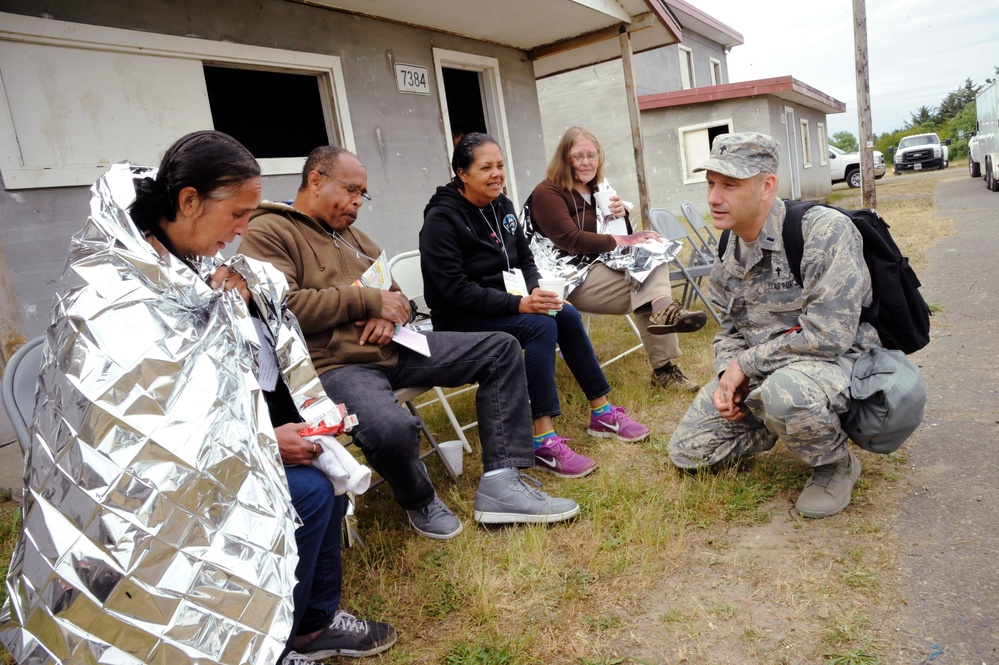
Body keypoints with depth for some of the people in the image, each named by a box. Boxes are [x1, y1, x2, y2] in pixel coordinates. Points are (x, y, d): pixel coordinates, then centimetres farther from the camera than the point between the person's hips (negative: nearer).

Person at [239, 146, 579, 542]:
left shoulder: (349, 233, 22)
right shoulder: (268, 233, -3)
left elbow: (393, 291, 24)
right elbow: (282, 304, -20)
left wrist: (390, 314, -2)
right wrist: (368, 300, -13)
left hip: (391, 347, 9)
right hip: (334, 365, -8)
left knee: (501, 348, 2)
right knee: (393, 428, -40)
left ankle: (500, 484, -5)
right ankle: (419, 501, -3)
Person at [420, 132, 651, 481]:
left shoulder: (501, 206, 7)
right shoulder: (441, 219, -16)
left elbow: (525, 259, 13)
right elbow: (456, 290, -23)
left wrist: (537, 289, -10)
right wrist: (519, 304, -30)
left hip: (501, 302, 7)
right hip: (460, 319, -7)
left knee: (566, 314, -14)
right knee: (540, 326, -28)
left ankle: (602, 413, -2)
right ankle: (544, 442, -28)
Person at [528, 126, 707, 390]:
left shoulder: (597, 189, 18)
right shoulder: (547, 192, -7)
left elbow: (621, 234, 19)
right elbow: (570, 240, -19)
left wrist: (622, 216, -3)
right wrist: (621, 241, -19)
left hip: (604, 267, 8)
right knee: (651, 288, -23)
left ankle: (663, 311, -29)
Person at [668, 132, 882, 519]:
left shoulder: (824, 231, -23)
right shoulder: (731, 253, 1)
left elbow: (828, 334, -28)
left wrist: (746, 363, -20)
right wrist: (728, 374, -9)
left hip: (836, 359, -7)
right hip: (760, 371, 7)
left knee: (783, 392, -42)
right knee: (688, 451, 5)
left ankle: (836, 464, -8)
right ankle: (797, 423, 20)